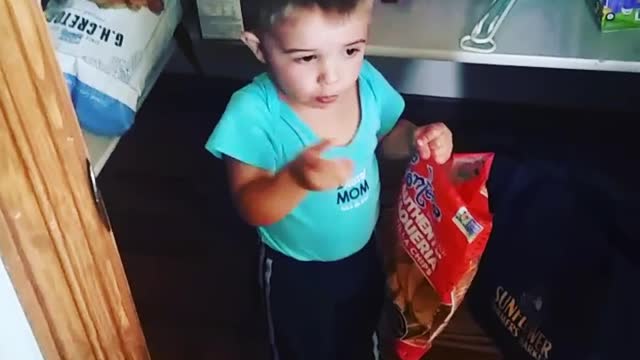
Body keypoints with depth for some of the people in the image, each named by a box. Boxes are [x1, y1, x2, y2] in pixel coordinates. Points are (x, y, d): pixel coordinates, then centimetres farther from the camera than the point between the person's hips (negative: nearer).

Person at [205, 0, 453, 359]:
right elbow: (253, 209, -31)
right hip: (296, 271, -4)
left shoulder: (367, 81, -20)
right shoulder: (254, 113, -33)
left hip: (363, 252, 4)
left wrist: (417, 138, -22)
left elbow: (388, 135, 0)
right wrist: (296, 179, -51)